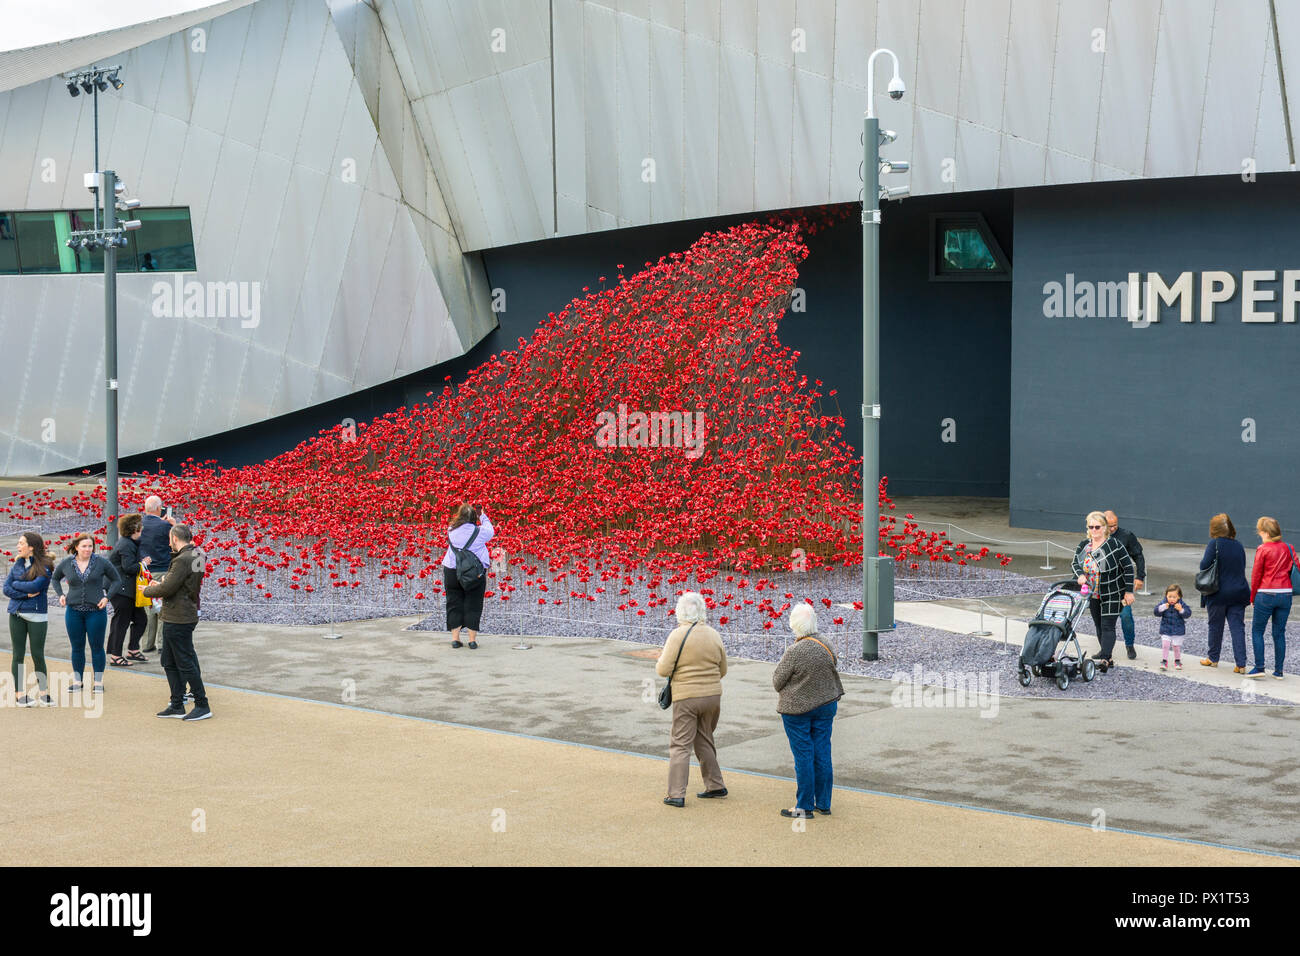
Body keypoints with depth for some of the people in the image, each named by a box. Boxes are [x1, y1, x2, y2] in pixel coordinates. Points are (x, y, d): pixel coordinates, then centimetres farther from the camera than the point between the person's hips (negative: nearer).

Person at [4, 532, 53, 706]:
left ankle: (44, 694, 12)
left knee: (37, 655, 1)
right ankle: (20, 695, 8)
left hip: (37, 615, -4)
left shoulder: (44, 567, -5)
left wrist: (16, 584, -4)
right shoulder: (17, 564, 10)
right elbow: (6, 589, 4)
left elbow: (35, 585, -19)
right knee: (18, 655, 3)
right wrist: (26, 594, -11)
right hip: (16, 614, 4)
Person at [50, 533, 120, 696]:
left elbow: (115, 579, 7)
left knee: (97, 646, 3)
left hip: (96, 611, -2)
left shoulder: (101, 562, -4)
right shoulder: (66, 564, 2)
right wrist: (60, 594, 6)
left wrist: (107, 597, -5)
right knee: (77, 647, 10)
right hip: (74, 611, 2)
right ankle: (77, 680, 21)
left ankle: (98, 682, 13)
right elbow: (54, 578, 20)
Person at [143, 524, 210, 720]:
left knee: (186, 663, -2)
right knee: (169, 662, 16)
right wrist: (161, 585, 13)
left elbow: (167, 588, -21)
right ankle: (177, 705, 21)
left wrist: (148, 591, -3)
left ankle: (203, 705, 4)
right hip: (174, 618, 10)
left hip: (178, 620, -10)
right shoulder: (196, 556, 11)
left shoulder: (183, 560, -20)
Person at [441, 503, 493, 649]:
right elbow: (490, 531, 12)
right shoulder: (479, 532, -10)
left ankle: (455, 638, 9)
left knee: (454, 605, 10)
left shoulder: (451, 531, -4)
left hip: (451, 571, 2)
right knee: (473, 606, 5)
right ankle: (472, 640, 6)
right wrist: (483, 516, 23)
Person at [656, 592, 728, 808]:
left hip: (686, 697, -5)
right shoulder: (714, 635, 4)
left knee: (680, 745, -1)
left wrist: (662, 658, 8)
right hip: (713, 695, 5)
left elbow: (663, 670, -13)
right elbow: (723, 670, 12)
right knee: (704, 741, 20)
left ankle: (676, 794, -5)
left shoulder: (678, 635, -13)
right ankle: (715, 785, 24)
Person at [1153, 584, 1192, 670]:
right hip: (1165, 630, 0)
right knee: (1165, 645, -9)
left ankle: (1177, 661, 26)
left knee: (1177, 646, 8)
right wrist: (1162, 608, -25)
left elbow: (1188, 614, -11)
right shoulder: (1163, 603, -5)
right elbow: (1157, 613, -8)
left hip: (1178, 630, 0)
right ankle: (1164, 661, 0)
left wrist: (1181, 610, -28)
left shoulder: (1181, 604, -7)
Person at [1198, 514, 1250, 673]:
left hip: (1218, 593, -4)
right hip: (1238, 592, 4)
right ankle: (1241, 664, -4)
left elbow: (1204, 565, -15)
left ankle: (1213, 658, 25)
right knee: (1237, 627, 2)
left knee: (1215, 626, 12)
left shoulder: (1214, 544, -11)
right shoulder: (1238, 545, 6)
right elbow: (1242, 567, 12)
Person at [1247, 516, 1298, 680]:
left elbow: (1256, 575, -4)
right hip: (1286, 594, 5)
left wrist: (1253, 597, 7)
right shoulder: (1288, 548, 6)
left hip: (1266, 594, -5)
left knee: (1257, 631, 7)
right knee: (1279, 633, 11)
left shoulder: (1263, 549, -8)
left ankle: (1259, 667, -2)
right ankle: (1278, 670, 10)